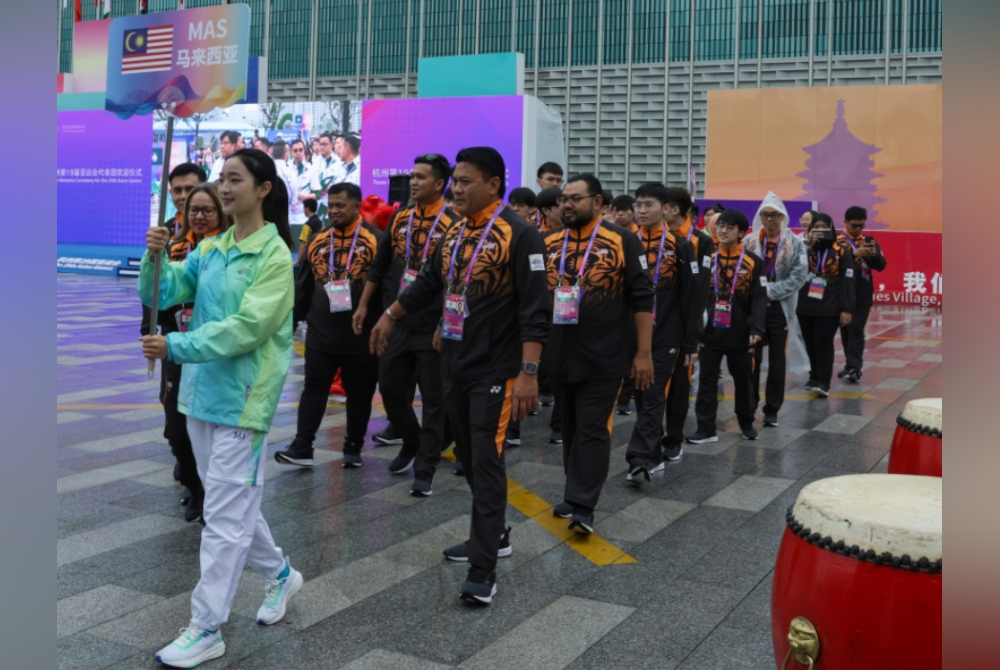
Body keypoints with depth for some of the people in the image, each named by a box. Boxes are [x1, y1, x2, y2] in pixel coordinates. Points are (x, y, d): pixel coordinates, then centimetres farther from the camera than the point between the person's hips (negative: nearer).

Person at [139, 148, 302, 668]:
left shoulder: (274, 255, -12)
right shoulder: (210, 249, 10)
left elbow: (247, 327, -21)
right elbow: (161, 293, 5)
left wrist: (176, 347, -25)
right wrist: (155, 256, -14)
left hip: (241, 399, -8)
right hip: (202, 391, 8)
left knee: (225, 516, -2)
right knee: (234, 502, 19)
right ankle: (280, 575, 38)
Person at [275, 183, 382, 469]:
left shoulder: (375, 240, -5)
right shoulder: (318, 241, 10)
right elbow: (302, 285, 16)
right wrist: (293, 319, 14)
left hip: (361, 333, -3)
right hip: (320, 332, 4)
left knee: (359, 392, 8)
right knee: (313, 388, 3)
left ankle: (353, 448, 19)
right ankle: (302, 447, 5)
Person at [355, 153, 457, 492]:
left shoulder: (452, 224, -10)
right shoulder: (400, 219, 8)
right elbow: (379, 265, 15)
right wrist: (363, 305, 13)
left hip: (432, 328, -6)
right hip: (397, 323, 6)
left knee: (432, 400, 2)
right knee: (390, 388, 13)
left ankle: (424, 470, 11)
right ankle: (412, 443, 37)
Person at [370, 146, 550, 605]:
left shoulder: (518, 234, -14)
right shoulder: (454, 232, 10)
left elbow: (535, 309, -18)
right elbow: (428, 283, 24)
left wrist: (528, 372, -23)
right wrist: (389, 316, 31)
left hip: (494, 370, -8)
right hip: (455, 365, 8)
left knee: (487, 462, -7)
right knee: (468, 457, 16)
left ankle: (484, 569, -3)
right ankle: (493, 534, 33)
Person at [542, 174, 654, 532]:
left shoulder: (622, 241, -6)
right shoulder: (548, 243, 6)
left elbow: (642, 299, -6)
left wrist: (644, 353, -9)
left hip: (602, 357, -4)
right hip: (559, 355, 5)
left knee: (592, 430, -3)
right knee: (570, 428, 14)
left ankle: (582, 507, 0)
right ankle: (577, 494, 28)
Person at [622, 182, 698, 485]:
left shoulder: (680, 247, -3)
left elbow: (691, 298, -2)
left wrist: (691, 343, -5)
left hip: (666, 336, -4)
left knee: (654, 397, -6)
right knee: (641, 397, 10)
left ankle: (641, 459, -9)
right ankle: (654, 456, 22)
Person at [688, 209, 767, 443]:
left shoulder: (754, 262, -1)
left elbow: (759, 299, -6)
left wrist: (756, 329, -18)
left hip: (740, 334, -2)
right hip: (710, 332, 2)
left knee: (743, 380, 12)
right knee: (707, 381, 3)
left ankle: (747, 423, 29)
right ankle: (706, 429, 10)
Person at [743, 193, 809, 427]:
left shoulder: (795, 243, 1)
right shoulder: (749, 241, 2)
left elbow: (799, 276, -8)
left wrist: (770, 290, -16)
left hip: (780, 309, 0)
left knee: (777, 362, 7)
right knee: (751, 360, 4)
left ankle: (772, 409, 18)